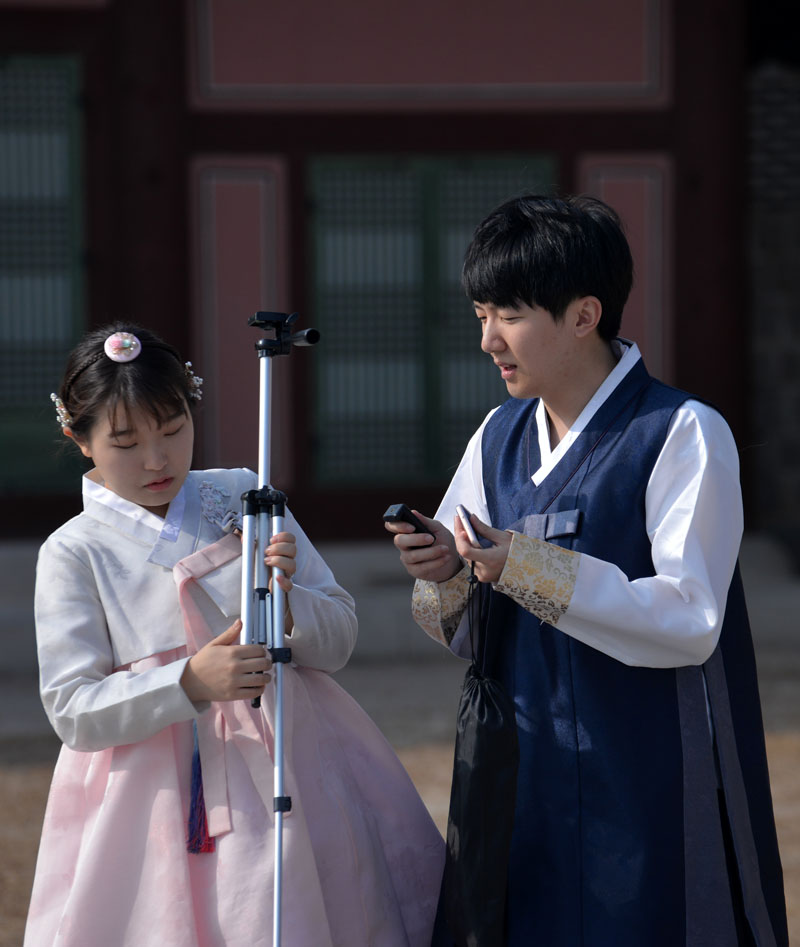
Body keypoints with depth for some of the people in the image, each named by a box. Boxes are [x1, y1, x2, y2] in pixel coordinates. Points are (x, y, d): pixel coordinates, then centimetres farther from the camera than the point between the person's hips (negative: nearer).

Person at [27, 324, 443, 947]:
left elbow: (341, 639, 7)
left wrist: (287, 606, -16)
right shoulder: (74, 554, -2)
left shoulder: (245, 497, 6)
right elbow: (73, 711, -10)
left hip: (288, 770, 2)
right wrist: (189, 682, -25)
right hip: (160, 796, -2)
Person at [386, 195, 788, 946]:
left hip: (645, 790, -5)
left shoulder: (682, 435, -11)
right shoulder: (499, 439, 8)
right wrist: (445, 575, -12)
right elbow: (457, 631, 12)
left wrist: (528, 569, -23)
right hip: (526, 774, 6)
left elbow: (691, 621, -18)